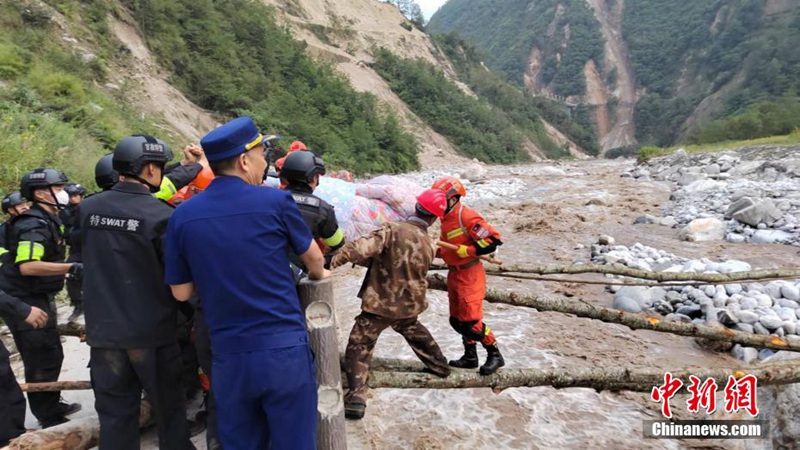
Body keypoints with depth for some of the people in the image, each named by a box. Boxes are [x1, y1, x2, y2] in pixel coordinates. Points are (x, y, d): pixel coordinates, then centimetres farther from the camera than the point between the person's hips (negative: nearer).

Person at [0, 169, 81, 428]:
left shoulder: (47, 221, 12)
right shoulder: (34, 225, -21)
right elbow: (27, 266, -34)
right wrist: (71, 268, -33)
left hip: (40, 297, 11)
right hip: (25, 300, -10)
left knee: (51, 355, 19)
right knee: (43, 359, -4)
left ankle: (52, 405, 34)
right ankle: (49, 419, 8)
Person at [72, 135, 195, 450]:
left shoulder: (87, 208, -1)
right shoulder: (161, 215, -18)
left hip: (103, 330, 4)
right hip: (152, 331, -4)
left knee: (114, 414, 14)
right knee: (168, 408, 14)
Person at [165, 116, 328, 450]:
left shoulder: (183, 215, -1)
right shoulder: (276, 201, -7)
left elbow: (181, 292, 6)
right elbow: (314, 259, 9)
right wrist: (317, 275, 31)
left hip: (228, 356, 3)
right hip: (284, 349, -3)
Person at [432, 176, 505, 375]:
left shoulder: (466, 216, -20)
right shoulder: (446, 218, 8)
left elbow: (493, 240, -24)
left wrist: (466, 251, -24)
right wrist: (436, 251, 3)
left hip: (469, 274, -9)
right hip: (454, 274, 9)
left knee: (471, 321, -6)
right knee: (457, 320, 15)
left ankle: (495, 355, 12)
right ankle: (470, 357, 30)